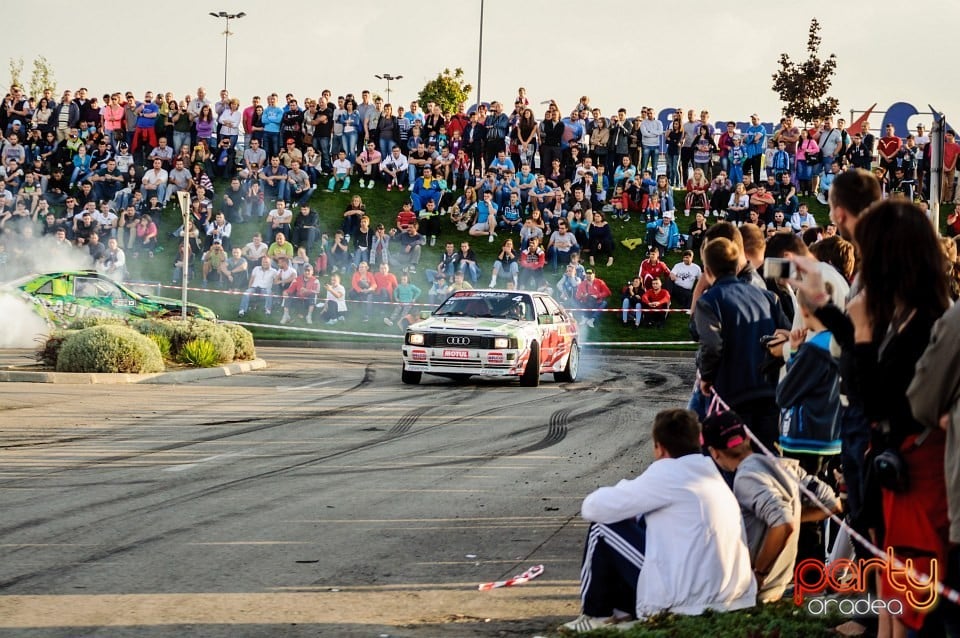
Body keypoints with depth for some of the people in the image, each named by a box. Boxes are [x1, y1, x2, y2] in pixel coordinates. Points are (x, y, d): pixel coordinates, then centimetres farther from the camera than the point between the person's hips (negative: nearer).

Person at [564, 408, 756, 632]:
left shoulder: (668, 472, -9)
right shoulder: (711, 473, 15)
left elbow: (592, 508, -5)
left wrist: (623, 491, 15)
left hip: (686, 597, -9)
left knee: (602, 527, 5)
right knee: (644, 524, 27)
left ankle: (597, 615, 17)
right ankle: (622, 609, 30)